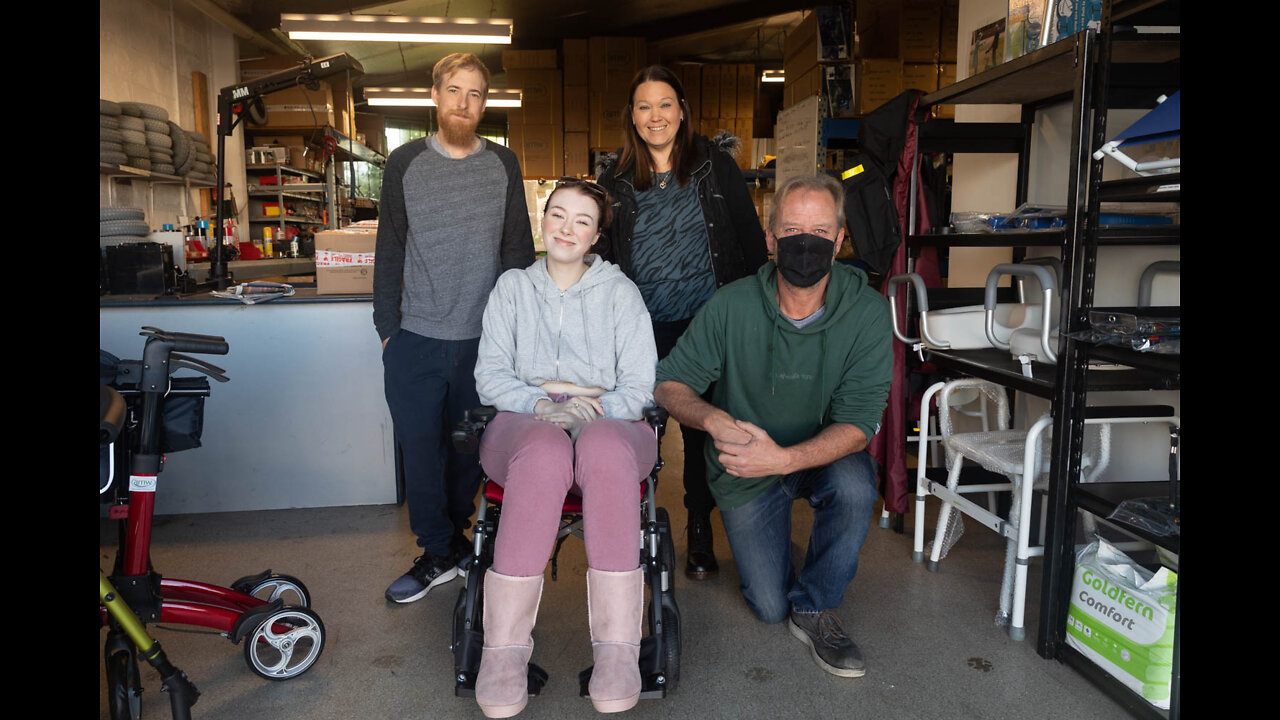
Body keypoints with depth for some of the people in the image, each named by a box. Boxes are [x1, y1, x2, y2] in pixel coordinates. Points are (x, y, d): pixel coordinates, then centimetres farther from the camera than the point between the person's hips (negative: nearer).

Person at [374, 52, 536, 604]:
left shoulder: (503, 165, 6)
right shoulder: (404, 164, 6)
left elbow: (519, 249, 7)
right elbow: (389, 251, 7)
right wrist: (388, 326, 1)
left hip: (483, 340, 0)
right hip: (416, 339, 0)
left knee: (470, 450, 9)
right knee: (420, 450, 3)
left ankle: (455, 538, 29)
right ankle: (439, 553, 18)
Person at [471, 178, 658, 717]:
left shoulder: (620, 291, 16)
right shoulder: (512, 287, 20)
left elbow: (640, 387, 7)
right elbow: (490, 376, 9)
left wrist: (593, 409, -13)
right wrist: (542, 405, -11)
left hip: (606, 420, 0)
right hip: (525, 418, 0)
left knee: (605, 449, -39)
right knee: (545, 455, -38)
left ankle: (617, 649, -37)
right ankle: (504, 651, -34)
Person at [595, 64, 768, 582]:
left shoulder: (716, 164, 3)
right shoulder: (614, 179, 8)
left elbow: (751, 239, 4)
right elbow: (604, 254, 11)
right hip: (642, 327, 1)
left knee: (703, 427, 7)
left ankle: (700, 533, 24)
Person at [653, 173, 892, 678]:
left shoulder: (867, 312, -19)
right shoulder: (732, 306, -19)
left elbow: (857, 424, -22)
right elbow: (669, 382, -12)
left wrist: (783, 458, -39)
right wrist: (713, 419, -33)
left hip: (824, 454, 0)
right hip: (744, 465, 0)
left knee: (854, 484, -35)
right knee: (769, 608, 0)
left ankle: (814, 608, -8)